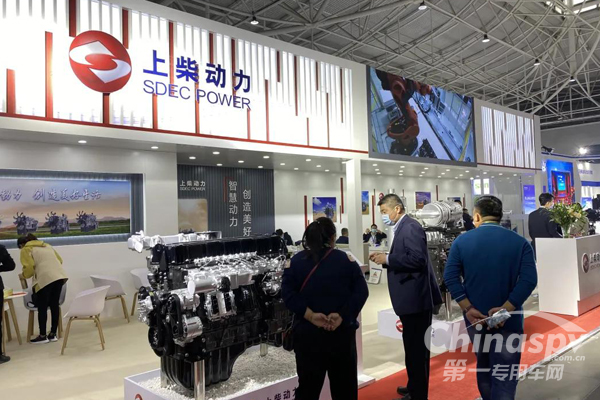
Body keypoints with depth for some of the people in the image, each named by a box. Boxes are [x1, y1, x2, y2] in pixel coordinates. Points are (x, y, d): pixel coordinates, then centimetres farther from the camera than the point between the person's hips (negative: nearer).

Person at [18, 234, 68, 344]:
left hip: (45, 279, -6)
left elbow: (29, 267, -5)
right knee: (54, 305, 12)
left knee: (42, 308, 5)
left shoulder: (26, 250, 8)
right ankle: (53, 334, 18)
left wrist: (24, 275, 15)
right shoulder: (46, 245, 27)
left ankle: (43, 336, 12)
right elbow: (60, 260, 23)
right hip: (59, 276, 7)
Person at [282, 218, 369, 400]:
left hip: (307, 333, 1)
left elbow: (288, 293, -11)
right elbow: (361, 292, -11)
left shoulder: (295, 261, 1)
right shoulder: (346, 260, -1)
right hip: (342, 332, 0)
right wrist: (342, 316, -16)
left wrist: (310, 315, -16)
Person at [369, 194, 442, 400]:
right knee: (412, 345, 21)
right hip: (410, 298, 10)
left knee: (418, 347, 1)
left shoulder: (411, 227, -16)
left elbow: (417, 259, -27)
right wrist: (385, 258, 4)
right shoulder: (402, 228, 14)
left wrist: (387, 259, -20)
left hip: (415, 299, -10)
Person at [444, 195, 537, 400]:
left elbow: (450, 276, -11)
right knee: (504, 376, 4)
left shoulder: (461, 241, -2)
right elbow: (529, 280, -16)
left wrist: (468, 309, -11)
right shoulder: (520, 242, -4)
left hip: (475, 317, 2)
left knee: (483, 366, 23)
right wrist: (505, 309, -16)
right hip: (507, 319, -2)